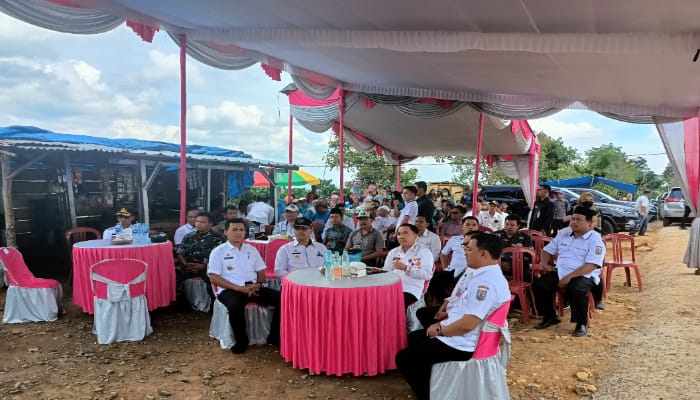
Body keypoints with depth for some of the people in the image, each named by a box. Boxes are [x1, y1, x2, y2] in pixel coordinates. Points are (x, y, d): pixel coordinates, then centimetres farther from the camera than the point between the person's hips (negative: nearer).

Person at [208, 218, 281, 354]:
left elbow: (261, 271, 18)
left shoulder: (251, 249, 17)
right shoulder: (218, 251, 3)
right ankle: (241, 340, -12)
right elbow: (213, 277, -5)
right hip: (229, 290, -4)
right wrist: (239, 288, -15)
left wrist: (258, 284, -7)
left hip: (253, 288, 4)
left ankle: (274, 337, -3)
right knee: (235, 307, -39)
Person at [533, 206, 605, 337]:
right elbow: (547, 250, 22)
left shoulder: (595, 239, -7)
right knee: (538, 285, -16)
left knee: (576, 290, -37)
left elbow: (591, 266, -18)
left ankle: (582, 323, -11)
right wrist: (545, 264, 1)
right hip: (559, 273, 6)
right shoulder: (563, 233, 13)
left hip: (584, 276, -6)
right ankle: (550, 317, 6)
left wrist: (569, 277, -25)